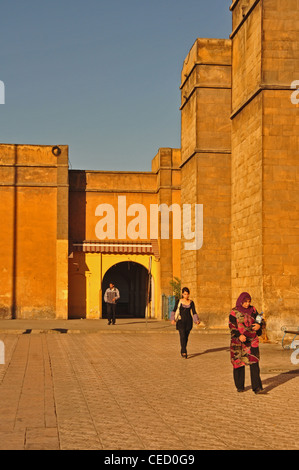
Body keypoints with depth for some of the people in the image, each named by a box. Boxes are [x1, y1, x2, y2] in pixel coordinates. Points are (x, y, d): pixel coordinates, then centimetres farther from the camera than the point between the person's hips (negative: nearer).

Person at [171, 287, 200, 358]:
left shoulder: (191, 302, 3)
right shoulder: (179, 301, -1)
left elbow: (194, 312, 1)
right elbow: (174, 310, 5)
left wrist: (196, 321, -14)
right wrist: (173, 319, -8)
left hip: (188, 321, 2)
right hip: (181, 321, -2)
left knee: (186, 337, 8)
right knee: (182, 336, -15)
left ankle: (182, 351, 27)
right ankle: (184, 353, -19)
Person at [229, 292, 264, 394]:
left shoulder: (253, 310, 7)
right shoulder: (234, 312, -3)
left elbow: (259, 320, 13)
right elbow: (232, 327, -8)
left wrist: (258, 326, -12)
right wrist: (239, 336, -25)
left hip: (252, 341, 2)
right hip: (239, 342, -2)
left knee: (254, 363, -8)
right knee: (239, 363, 6)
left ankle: (257, 387, -9)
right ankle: (239, 386, 20)